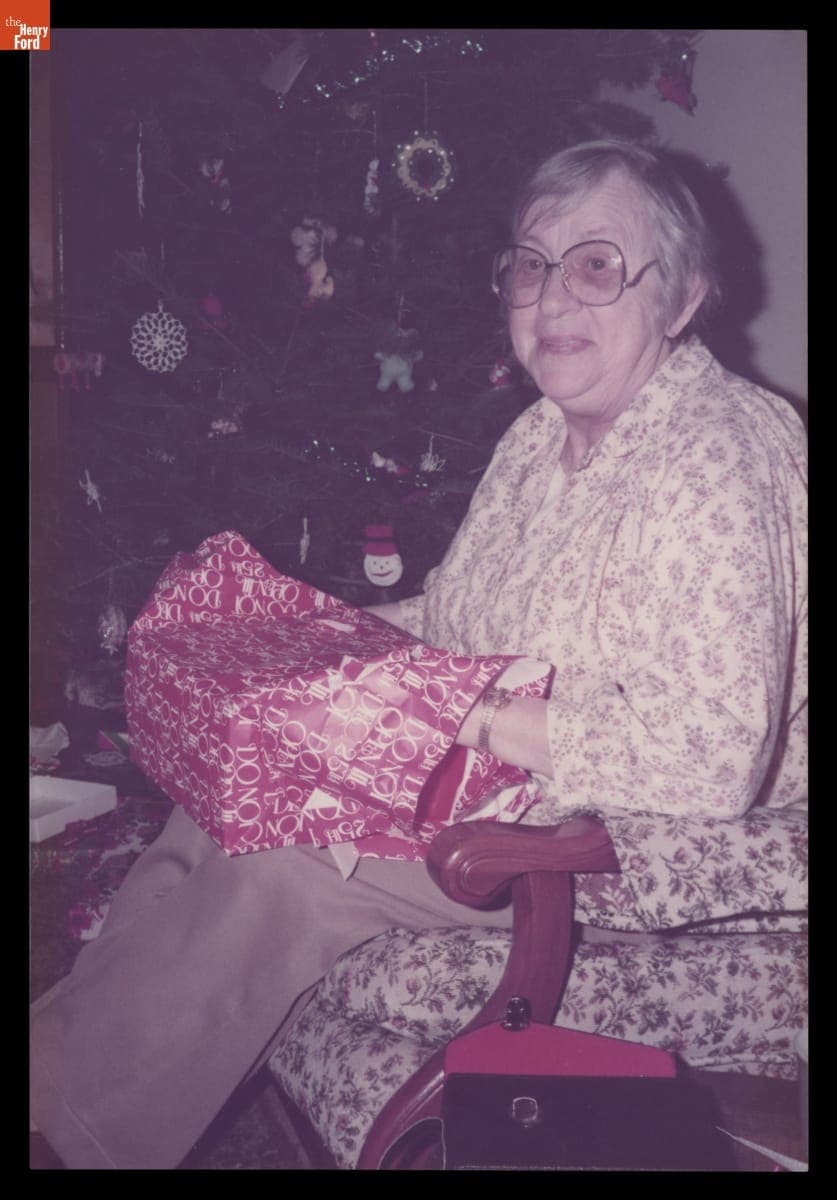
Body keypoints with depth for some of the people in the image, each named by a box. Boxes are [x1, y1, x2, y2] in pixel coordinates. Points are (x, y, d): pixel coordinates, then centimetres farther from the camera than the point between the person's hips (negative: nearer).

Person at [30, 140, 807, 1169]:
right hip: (505, 779, 9)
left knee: (282, 866, -20)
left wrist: (497, 726, -28)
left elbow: (712, 760, -30)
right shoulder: (547, 433, 6)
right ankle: (75, 1021, 7)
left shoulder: (713, 472, -24)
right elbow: (462, 616, 17)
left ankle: (71, 1102, -1)